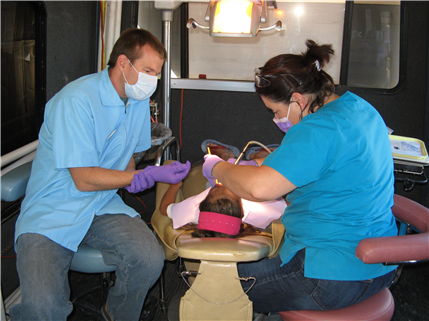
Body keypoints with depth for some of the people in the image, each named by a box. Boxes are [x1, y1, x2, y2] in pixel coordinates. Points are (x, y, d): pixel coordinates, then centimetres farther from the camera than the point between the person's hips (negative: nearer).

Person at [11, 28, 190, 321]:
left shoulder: (139, 100, 5)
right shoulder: (76, 101, -19)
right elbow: (84, 179, -19)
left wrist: (133, 181, -4)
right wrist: (151, 175, -19)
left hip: (102, 207, 6)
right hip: (51, 212, -6)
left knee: (151, 259, -21)